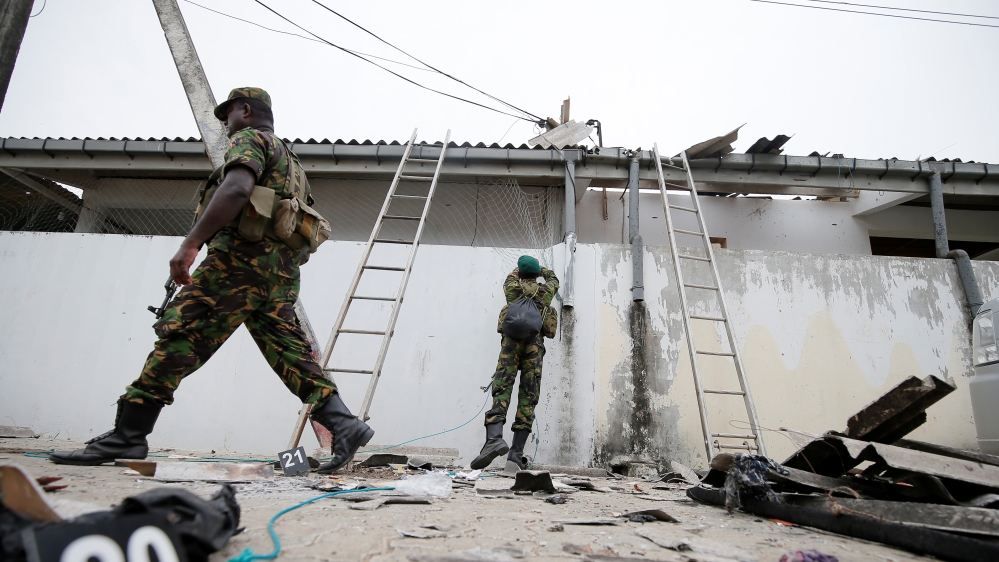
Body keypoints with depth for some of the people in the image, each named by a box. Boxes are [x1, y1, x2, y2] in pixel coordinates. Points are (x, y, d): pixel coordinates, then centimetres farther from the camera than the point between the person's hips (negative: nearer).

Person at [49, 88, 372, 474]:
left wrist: (190, 244, -20)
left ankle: (126, 436, -4)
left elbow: (237, 189, -18)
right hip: (282, 271, 9)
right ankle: (343, 424, -6)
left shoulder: (249, 138, 6)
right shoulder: (288, 159, 32)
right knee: (289, 351, 3)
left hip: (242, 257, -8)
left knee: (179, 337, -6)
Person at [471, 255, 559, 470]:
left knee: (502, 388, -10)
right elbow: (554, 280, 42)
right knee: (528, 396, -2)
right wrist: (541, 269, 59)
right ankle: (517, 451, -7)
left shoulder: (513, 288, 15)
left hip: (512, 339, -1)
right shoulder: (546, 291, 18)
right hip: (535, 342, 1)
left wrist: (519, 270, 59)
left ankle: (494, 437, -33)